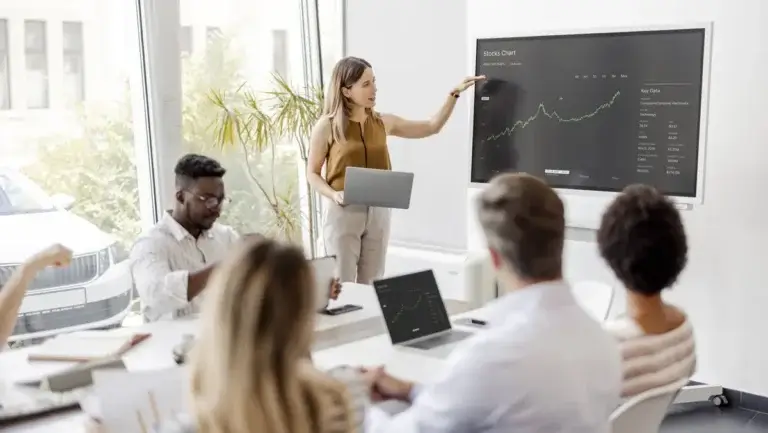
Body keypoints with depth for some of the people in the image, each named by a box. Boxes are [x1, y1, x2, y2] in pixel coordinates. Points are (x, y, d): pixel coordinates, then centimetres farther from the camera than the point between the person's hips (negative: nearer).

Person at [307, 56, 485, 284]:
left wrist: (454, 94, 3)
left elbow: (432, 127, 11)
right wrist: (334, 195, -18)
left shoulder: (383, 123, 5)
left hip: (378, 211, 4)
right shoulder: (327, 126, -6)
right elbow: (312, 173, -1)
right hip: (342, 212, -4)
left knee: (372, 285, 10)